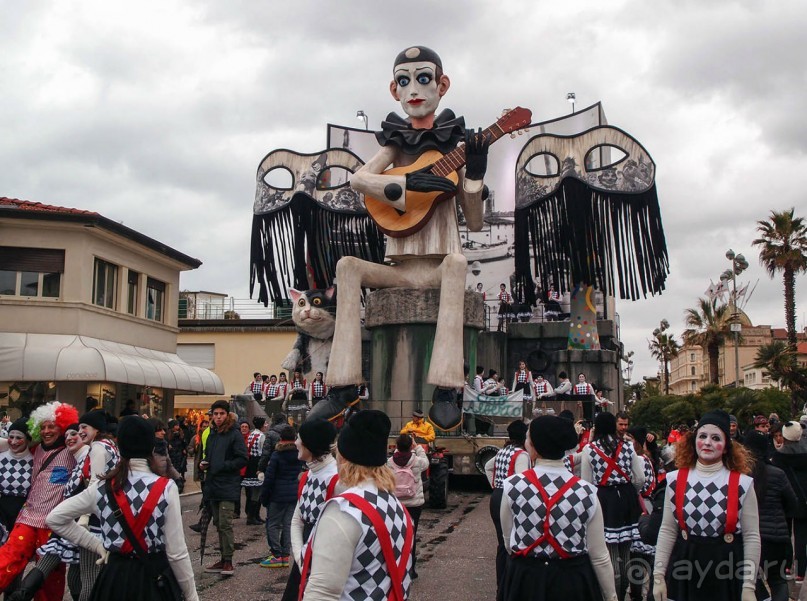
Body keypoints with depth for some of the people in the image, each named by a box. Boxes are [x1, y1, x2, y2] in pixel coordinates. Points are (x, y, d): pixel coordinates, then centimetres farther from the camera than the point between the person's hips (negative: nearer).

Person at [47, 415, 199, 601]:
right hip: (154, 579, -2)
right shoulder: (166, 488, -15)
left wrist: (97, 545, 5)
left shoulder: (102, 488, -4)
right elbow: (177, 553, -14)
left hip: (114, 578, 3)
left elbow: (54, 518, 4)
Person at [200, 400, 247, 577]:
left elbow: (242, 459, -12)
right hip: (213, 484, 8)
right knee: (218, 523, 13)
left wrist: (223, 466, -19)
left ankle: (228, 561, -4)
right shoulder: (212, 435, 15)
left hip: (228, 486, -8)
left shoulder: (234, 434, -8)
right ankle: (223, 560, 21)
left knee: (225, 524, -11)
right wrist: (204, 464, 7)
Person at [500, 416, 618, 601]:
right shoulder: (586, 493, -13)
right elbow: (599, 557, -7)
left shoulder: (512, 486, -13)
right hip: (574, 584, 0)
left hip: (524, 580, 0)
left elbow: (508, 541, -1)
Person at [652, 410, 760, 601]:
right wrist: (658, 576, -1)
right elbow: (667, 531, 1)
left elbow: (752, 537, -4)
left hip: (728, 571, -1)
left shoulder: (742, 483, -6)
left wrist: (749, 586, -6)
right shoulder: (676, 480, -1)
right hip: (685, 569, 1)